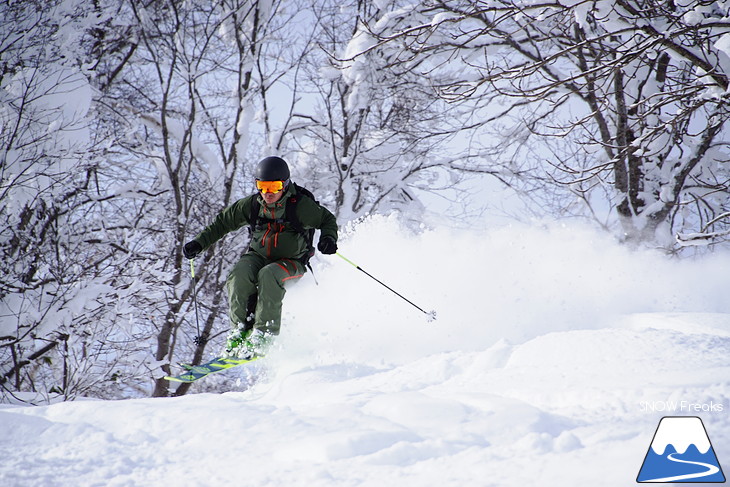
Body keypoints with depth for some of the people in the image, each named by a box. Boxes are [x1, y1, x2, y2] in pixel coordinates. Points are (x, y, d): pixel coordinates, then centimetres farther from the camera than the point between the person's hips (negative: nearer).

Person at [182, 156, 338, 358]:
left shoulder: (300, 205, -13)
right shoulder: (252, 204, -3)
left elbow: (327, 219, 0)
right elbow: (223, 222, 8)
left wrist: (328, 238, -21)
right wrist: (199, 243, -1)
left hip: (290, 262, -4)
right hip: (258, 256, 4)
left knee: (269, 275, -37)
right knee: (238, 275, -29)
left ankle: (263, 336, -34)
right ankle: (240, 332, -23)